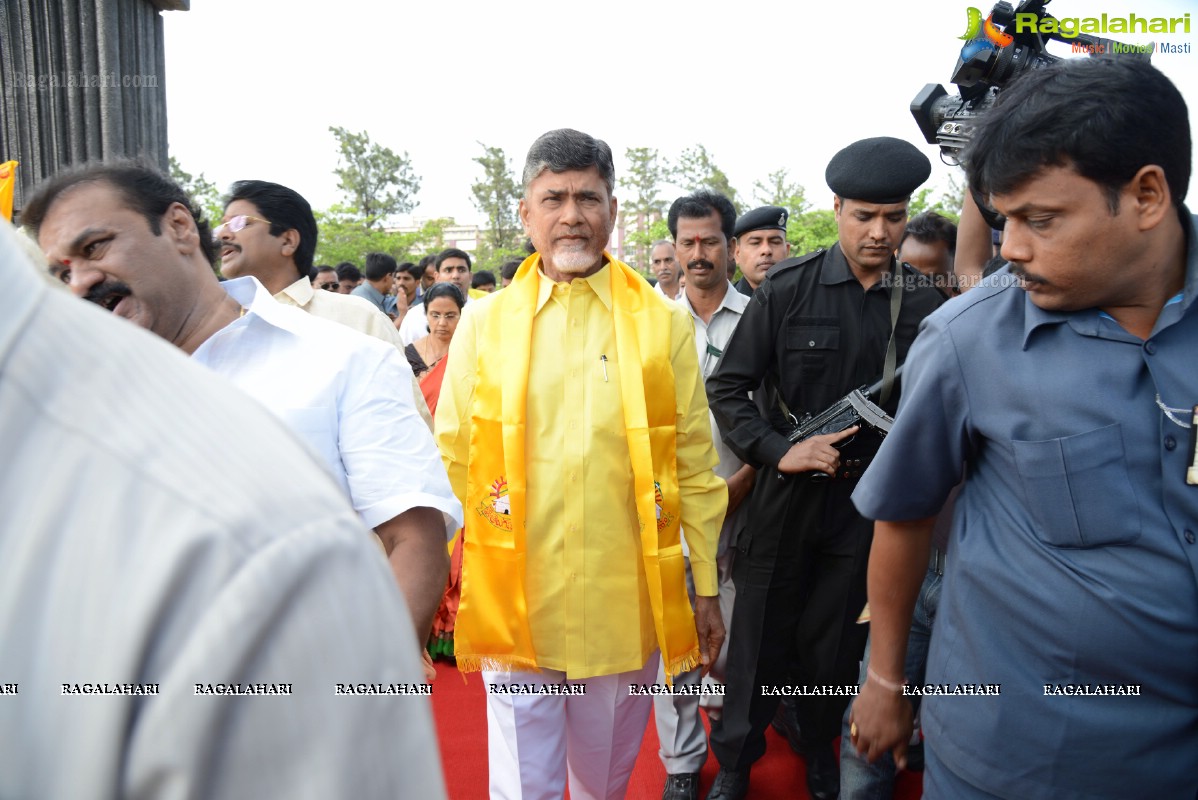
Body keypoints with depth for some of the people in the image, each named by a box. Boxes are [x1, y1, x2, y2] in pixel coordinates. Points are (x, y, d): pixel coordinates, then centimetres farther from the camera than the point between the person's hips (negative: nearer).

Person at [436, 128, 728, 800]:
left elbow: (694, 464, 3)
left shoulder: (664, 324, 0)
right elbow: (452, 461, 6)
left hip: (628, 610, 1)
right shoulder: (483, 324, 2)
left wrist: (707, 588, 5)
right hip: (514, 606, 0)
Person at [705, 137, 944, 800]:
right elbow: (727, 387, -5)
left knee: (837, 645, 17)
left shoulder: (923, 305, -2)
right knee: (760, 638, 11)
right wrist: (778, 451, -16)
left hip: (869, 500, 2)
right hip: (787, 491, -1)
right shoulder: (787, 288, -7)